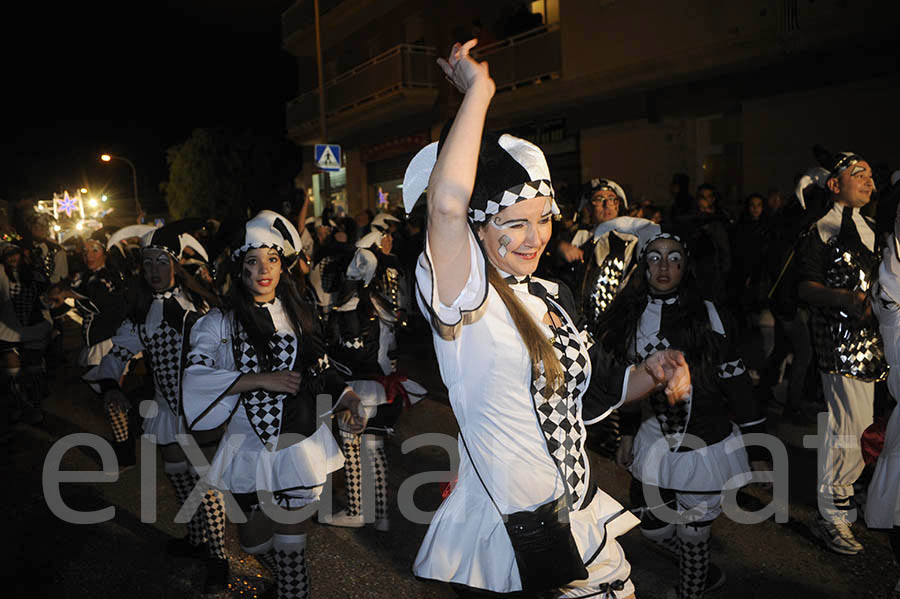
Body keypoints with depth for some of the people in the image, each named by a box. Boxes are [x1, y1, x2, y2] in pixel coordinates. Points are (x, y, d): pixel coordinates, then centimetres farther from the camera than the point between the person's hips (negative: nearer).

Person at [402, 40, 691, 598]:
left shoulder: (554, 296, 7)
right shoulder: (466, 297, -16)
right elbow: (448, 202, -36)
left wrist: (651, 373, -1)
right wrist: (478, 89, -24)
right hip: (508, 536, -7)